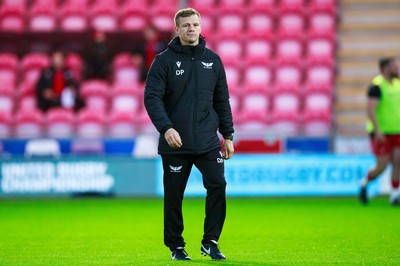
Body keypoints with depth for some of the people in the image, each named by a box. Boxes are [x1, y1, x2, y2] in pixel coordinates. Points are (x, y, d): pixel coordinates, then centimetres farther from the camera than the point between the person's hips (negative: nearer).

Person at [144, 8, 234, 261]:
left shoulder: (213, 60, 9)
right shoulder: (164, 60, -3)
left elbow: (222, 100, 14)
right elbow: (152, 97, -11)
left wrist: (228, 135, 11)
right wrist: (165, 127, -24)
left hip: (208, 142, 2)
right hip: (175, 144, -2)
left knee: (218, 185, -12)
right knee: (174, 196, 4)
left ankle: (210, 241, 1)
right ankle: (176, 246, 19)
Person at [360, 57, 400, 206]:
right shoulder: (377, 86, -16)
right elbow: (370, 110, -25)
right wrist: (378, 131, -33)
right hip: (380, 134, -6)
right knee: (382, 167, -7)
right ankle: (365, 183, 21)